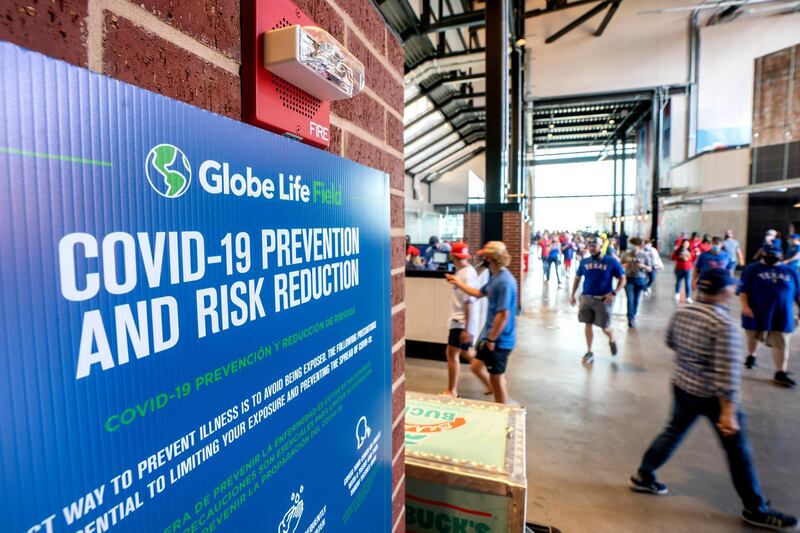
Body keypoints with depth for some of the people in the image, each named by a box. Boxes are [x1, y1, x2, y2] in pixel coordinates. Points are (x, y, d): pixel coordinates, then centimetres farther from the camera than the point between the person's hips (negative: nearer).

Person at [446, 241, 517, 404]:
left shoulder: (504, 282, -25)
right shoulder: (496, 277, 7)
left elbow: (503, 315, -27)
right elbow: (479, 293, 23)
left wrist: (492, 339, -20)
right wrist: (458, 283, 24)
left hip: (499, 340, -9)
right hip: (490, 335, 9)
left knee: (497, 379, 6)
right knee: (477, 366, 20)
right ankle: (498, 393, 36)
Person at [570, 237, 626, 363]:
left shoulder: (611, 261, -5)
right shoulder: (584, 262, 4)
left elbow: (622, 279, -2)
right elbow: (577, 278, 15)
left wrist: (613, 293, -16)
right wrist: (572, 294, 10)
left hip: (603, 299, -3)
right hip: (586, 298, 3)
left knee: (605, 327, 3)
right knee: (588, 324, 6)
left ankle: (612, 341, 38)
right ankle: (589, 352, 20)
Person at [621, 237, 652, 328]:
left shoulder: (644, 255, -1)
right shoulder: (626, 255, 0)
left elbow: (650, 269, 3)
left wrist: (643, 266, -17)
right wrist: (625, 265, -13)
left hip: (640, 280, 1)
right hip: (629, 279, -1)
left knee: (636, 300, 9)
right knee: (630, 299, -10)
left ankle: (633, 316, 27)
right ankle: (631, 318, -6)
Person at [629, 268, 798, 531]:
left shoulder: (682, 311, -4)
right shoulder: (724, 325, -24)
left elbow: (670, 341, 12)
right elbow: (727, 372, -24)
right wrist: (729, 412, -21)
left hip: (682, 386, 6)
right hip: (712, 396, -6)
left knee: (673, 432, 21)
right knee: (738, 450, 12)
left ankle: (643, 476, 31)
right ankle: (756, 509, 30)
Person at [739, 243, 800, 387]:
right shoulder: (752, 269, -4)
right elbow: (743, 289, -9)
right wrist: (745, 306, -20)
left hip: (782, 315, 2)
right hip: (757, 313, -2)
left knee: (781, 344, 0)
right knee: (753, 337, 17)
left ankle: (780, 373, 5)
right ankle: (751, 356, 43)